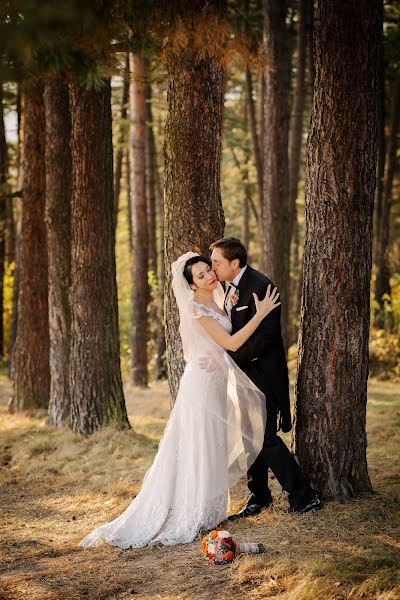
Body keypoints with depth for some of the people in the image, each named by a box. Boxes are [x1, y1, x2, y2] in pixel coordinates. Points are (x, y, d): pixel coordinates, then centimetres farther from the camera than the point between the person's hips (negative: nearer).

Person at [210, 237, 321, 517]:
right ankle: (259, 496, 25)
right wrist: (230, 307, -2)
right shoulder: (232, 287, 11)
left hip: (263, 373, -9)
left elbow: (264, 336, -23)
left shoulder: (260, 286, -19)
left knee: (265, 438, -8)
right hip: (244, 372, 9)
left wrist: (227, 359, -22)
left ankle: (304, 496, 2)